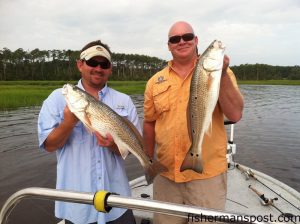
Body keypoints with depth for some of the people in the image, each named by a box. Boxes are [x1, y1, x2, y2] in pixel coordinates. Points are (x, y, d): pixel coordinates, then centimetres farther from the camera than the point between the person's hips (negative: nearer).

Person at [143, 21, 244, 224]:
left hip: (208, 175, -2)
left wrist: (222, 75, -23)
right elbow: (150, 123, 10)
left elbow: (235, 115, -13)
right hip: (165, 175, 3)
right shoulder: (155, 81, 3)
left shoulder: (219, 73, -3)